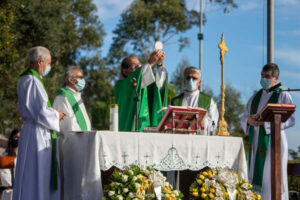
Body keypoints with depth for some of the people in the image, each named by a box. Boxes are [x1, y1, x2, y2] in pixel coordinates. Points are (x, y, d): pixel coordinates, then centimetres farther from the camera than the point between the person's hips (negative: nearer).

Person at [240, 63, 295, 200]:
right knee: (254, 176, 1)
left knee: (271, 177, -9)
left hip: (273, 141, -5)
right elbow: (243, 118, 15)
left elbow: (290, 120, -11)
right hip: (256, 141, 5)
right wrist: (248, 120, -10)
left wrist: (265, 121, -22)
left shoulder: (283, 96, 0)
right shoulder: (256, 97, 17)